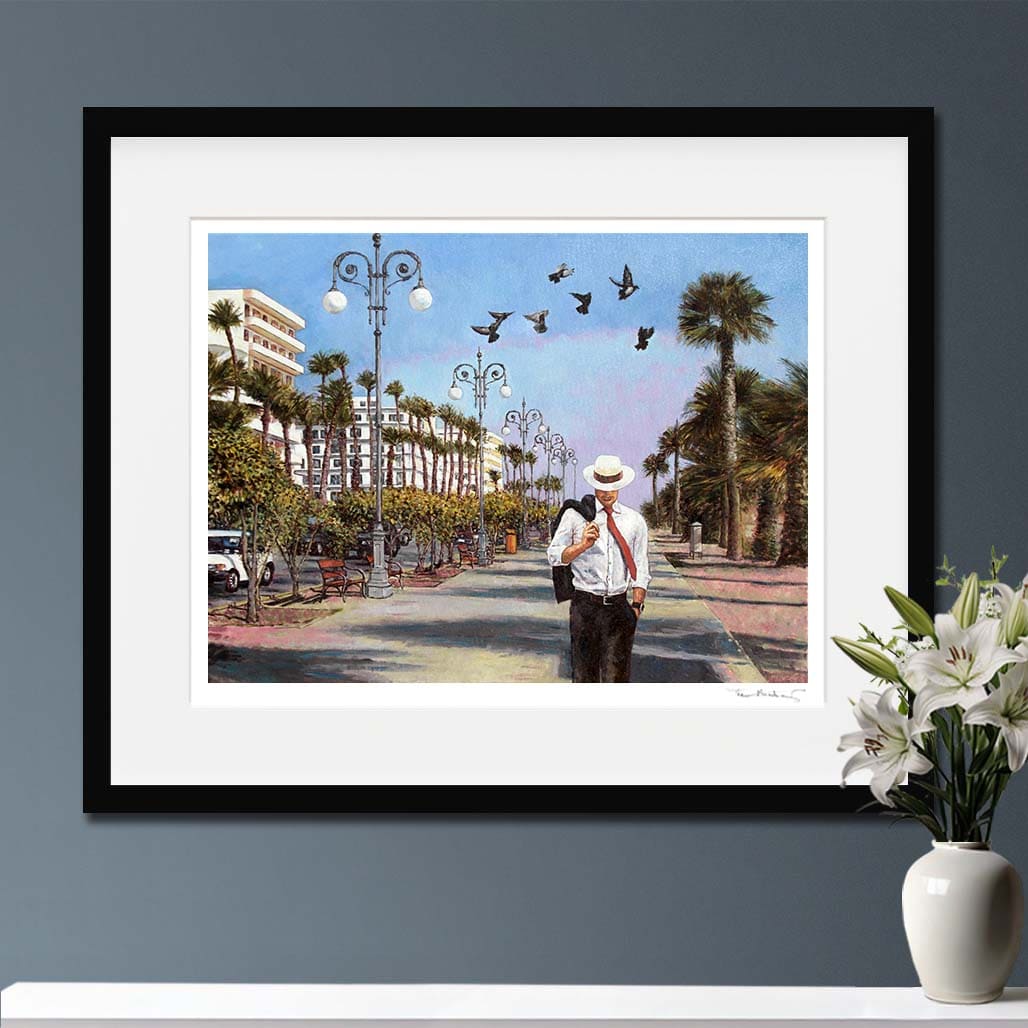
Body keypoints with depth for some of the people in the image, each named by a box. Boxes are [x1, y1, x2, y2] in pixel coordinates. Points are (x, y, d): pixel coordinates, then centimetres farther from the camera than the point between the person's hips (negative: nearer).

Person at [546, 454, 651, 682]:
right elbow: (554, 556, 2)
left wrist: (637, 605, 1)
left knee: (617, 670, -1)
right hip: (585, 604, -1)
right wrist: (582, 545, -16)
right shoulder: (575, 516, 4)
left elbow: (640, 569, 12)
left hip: (619, 605, 1)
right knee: (584, 670, 2)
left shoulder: (634, 520, 10)